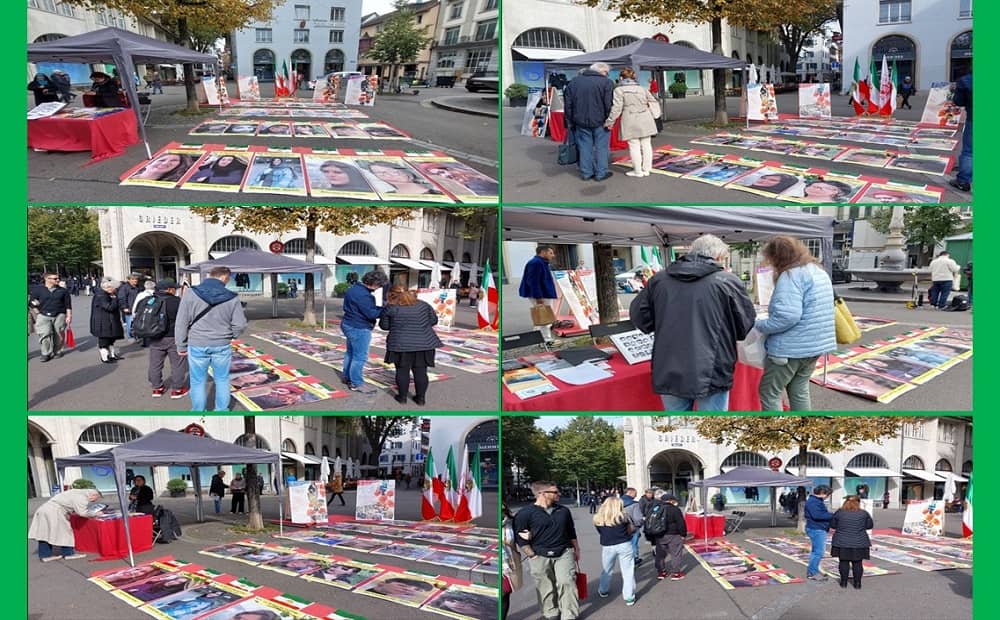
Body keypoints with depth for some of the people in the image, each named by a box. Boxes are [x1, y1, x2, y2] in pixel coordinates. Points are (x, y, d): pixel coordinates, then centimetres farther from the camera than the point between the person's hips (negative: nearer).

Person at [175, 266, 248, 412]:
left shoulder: (191, 294, -7)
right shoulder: (232, 298, -7)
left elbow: (181, 323, -4)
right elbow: (240, 324, -4)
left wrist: (181, 346, 6)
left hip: (197, 346, 0)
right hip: (222, 346, 0)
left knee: (198, 382, 11)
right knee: (222, 380, 15)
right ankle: (222, 412, 24)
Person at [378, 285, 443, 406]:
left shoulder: (390, 308, -2)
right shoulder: (423, 305, 5)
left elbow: (384, 326, 6)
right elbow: (433, 321, 12)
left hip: (401, 345, -2)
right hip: (424, 344, 2)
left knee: (402, 371, 10)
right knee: (420, 372, 9)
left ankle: (402, 397, 15)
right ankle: (421, 398, 14)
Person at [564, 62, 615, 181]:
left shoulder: (574, 82, 7)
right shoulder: (606, 82, -8)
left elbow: (568, 104, 9)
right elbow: (609, 104, -13)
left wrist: (569, 121, 13)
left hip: (581, 122, 4)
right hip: (600, 122, -4)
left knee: (585, 147, 12)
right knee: (601, 147, 6)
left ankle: (586, 173, 15)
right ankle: (601, 173, 8)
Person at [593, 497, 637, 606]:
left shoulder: (598, 518, 0)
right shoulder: (622, 516, -5)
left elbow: (600, 532, 8)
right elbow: (631, 530, 4)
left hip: (607, 547, 2)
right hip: (624, 545, -2)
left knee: (606, 570, 20)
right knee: (628, 571, 5)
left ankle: (603, 591, 36)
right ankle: (629, 597, 5)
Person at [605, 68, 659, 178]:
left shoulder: (619, 90, -3)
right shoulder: (642, 88, 15)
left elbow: (616, 108, -10)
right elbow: (653, 102, 17)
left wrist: (610, 122, -5)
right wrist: (653, 116, 27)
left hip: (631, 122, -5)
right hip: (645, 120, 5)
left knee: (634, 146, 1)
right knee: (646, 145, 10)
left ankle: (638, 171, 6)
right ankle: (646, 169, 15)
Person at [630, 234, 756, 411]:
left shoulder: (659, 278, 5)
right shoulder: (727, 281, -6)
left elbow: (639, 316, 9)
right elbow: (745, 325, 2)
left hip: (669, 374, 4)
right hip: (711, 374, -4)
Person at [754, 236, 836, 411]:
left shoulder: (791, 276, -18)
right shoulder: (819, 272, 14)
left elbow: (788, 315, -28)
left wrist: (760, 325, -15)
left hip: (790, 348, -9)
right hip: (814, 345, 9)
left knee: (769, 393, 1)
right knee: (799, 391, 17)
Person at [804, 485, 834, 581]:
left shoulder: (818, 501, 19)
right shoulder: (812, 501, -16)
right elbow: (817, 515, -28)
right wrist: (832, 515, -24)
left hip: (820, 529, 11)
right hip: (816, 529, -11)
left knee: (816, 551, 18)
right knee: (818, 552, -9)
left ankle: (812, 571, 26)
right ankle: (812, 573, -3)